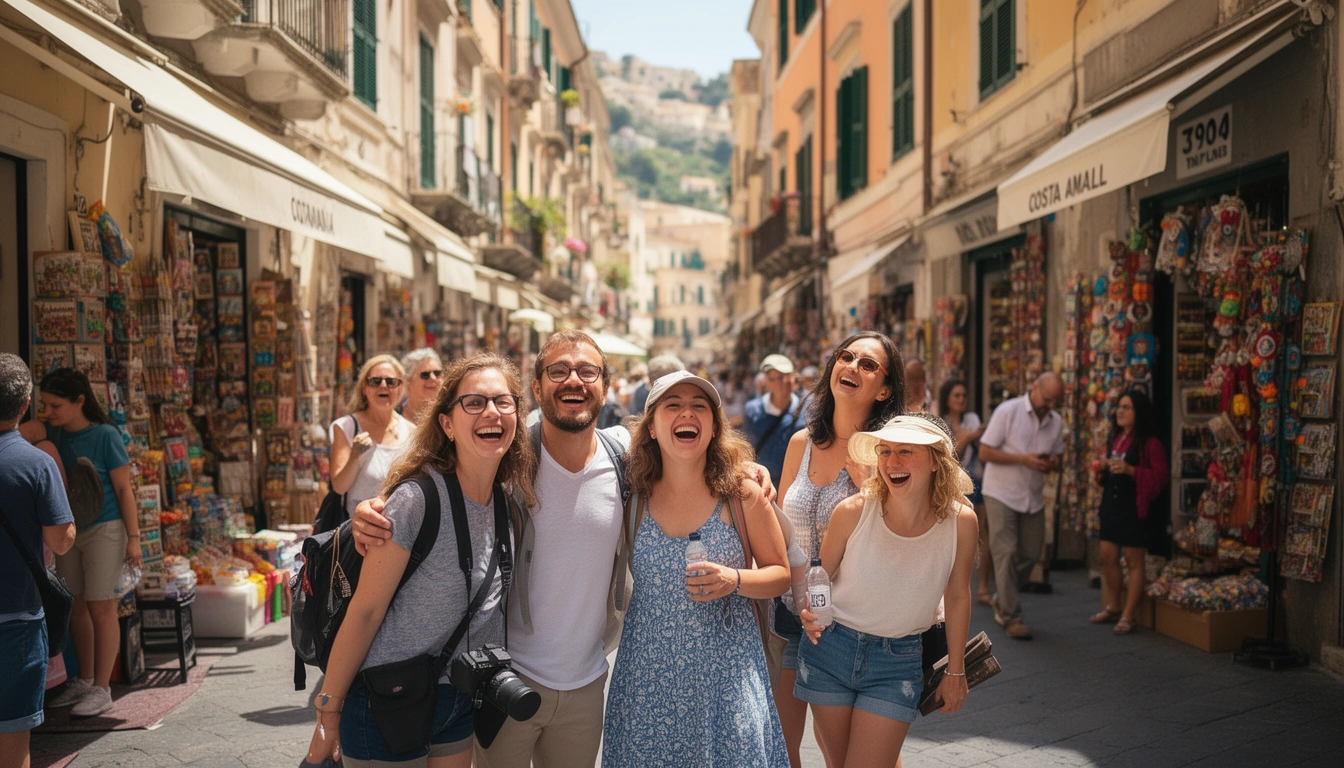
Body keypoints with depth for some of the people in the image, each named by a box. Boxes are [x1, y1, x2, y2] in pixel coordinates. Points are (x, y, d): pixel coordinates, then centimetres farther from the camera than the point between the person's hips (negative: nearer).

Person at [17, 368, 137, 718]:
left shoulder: (105, 436, -12)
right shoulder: (52, 432, 2)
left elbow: (124, 490, -10)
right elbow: (26, 431, -20)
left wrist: (133, 537, -10)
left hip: (103, 530, -6)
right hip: (68, 530, 6)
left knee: (101, 608, 1)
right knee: (75, 607, 13)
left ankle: (102, 689, 9)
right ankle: (83, 681, 26)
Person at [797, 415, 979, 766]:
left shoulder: (960, 521, -14)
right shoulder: (853, 511, -16)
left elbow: (958, 597, 2)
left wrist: (955, 671, 10)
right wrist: (810, 611, -22)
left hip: (899, 661, -1)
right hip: (831, 648, 1)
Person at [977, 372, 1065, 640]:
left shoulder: (1056, 421, 5)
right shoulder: (1007, 411, -11)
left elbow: (1056, 456, 16)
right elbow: (985, 453, -11)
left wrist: (1052, 464, -10)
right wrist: (1023, 459, -21)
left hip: (1034, 497, 5)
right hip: (1002, 494, -5)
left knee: (1031, 554, 7)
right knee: (1006, 554, -6)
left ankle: (1003, 599, 29)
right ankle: (1011, 617, 1)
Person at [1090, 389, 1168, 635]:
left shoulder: (1150, 442, -10)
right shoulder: (1115, 439, 14)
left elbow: (1161, 475, -16)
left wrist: (1130, 470, -24)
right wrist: (1102, 470, 4)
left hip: (1135, 506, -8)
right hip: (1111, 502, 8)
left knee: (1134, 560, 0)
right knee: (1108, 557, 11)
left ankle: (1128, 615, 6)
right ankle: (1113, 607, 25)